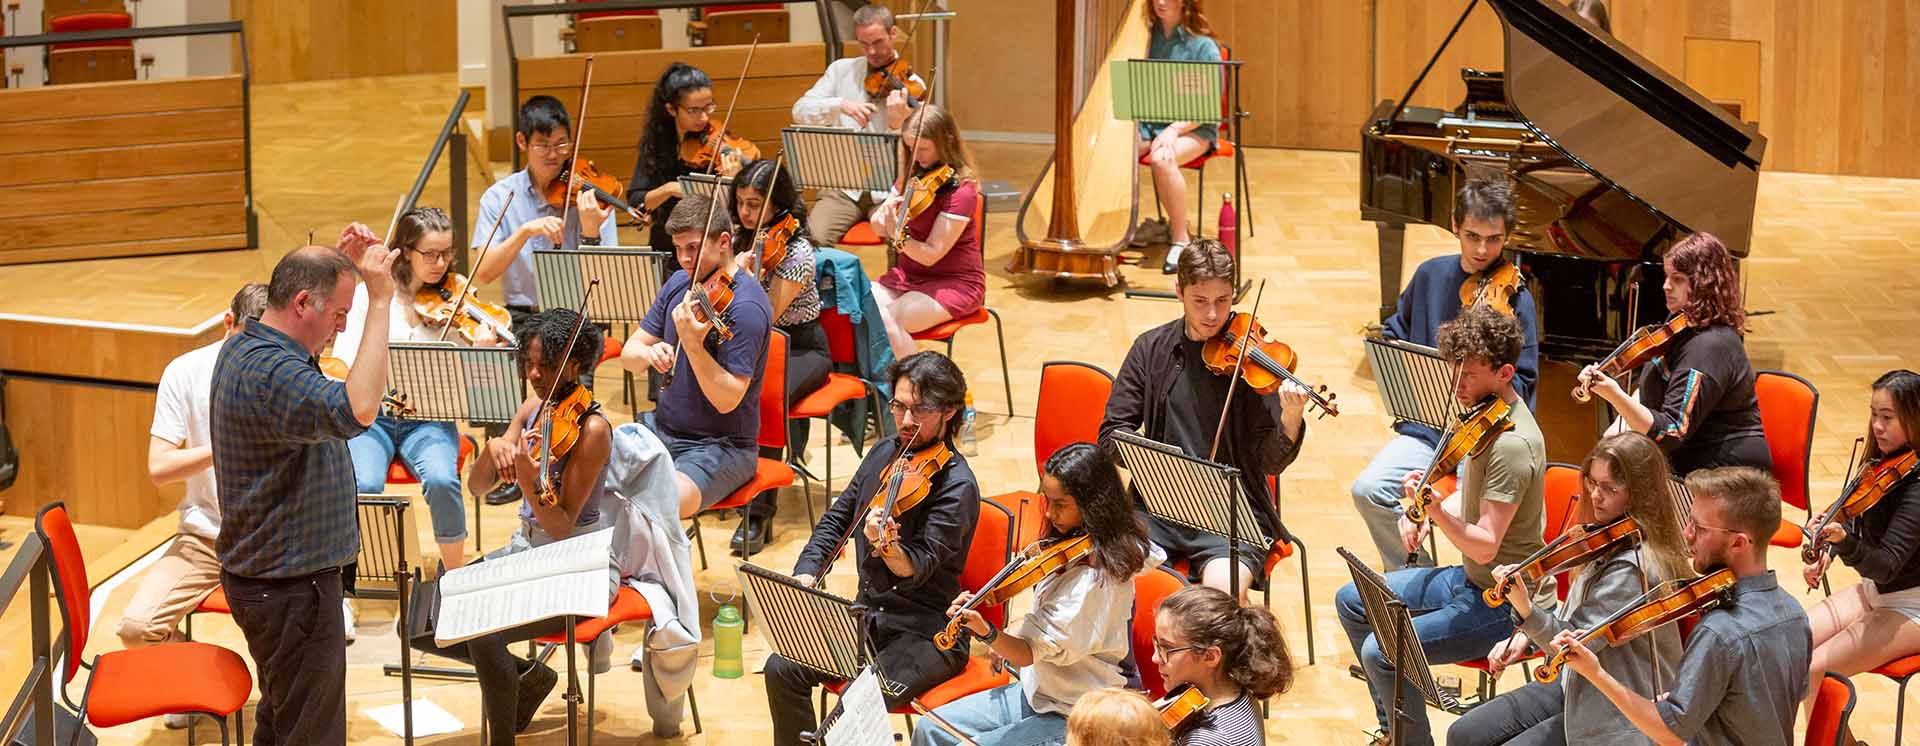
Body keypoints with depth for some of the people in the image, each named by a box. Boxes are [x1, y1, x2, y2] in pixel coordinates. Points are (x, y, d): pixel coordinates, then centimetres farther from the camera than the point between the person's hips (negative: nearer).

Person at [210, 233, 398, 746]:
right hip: (291, 588, -11)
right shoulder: (269, 372, -28)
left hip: (264, 570, 11)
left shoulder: (245, 347, 6)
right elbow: (357, 410, -45)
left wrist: (343, 263, 11)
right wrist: (380, 299, -40)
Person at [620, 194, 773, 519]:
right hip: (661, 428, 8)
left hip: (720, 446, -8)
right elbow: (629, 353, 6)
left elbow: (727, 400, -23)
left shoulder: (745, 306, -19)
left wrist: (692, 344, -36)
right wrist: (649, 353, -18)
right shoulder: (681, 282, 5)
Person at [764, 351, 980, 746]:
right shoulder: (885, 452, 6)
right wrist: (806, 572, 0)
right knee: (782, 669, -12)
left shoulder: (958, 486, -16)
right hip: (869, 612, 7)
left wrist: (887, 547, -47)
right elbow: (837, 519, 16)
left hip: (926, 634, -7)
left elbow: (918, 569, -25)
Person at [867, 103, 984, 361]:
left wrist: (898, 235, -37)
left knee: (888, 321, -30)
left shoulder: (962, 191, -17)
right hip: (908, 275, 7)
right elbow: (877, 226, 4)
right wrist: (886, 211, -19)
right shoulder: (912, 176, 5)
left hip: (954, 282, -7)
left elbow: (931, 255, -19)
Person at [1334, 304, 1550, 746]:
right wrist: (1425, 515, 1)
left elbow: (1485, 546, -29)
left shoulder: (1512, 444, -27)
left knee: (1382, 652, -23)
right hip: (1473, 578, 10)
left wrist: (1435, 509, -43)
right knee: (1352, 602, 17)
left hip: (1507, 601, -10)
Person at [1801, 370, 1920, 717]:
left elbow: (1885, 567, -31)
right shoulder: (1882, 463, 2)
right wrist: (1829, 553, 3)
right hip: (1872, 592, 9)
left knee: (1813, 669, -22)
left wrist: (1844, 542, -48)